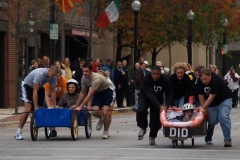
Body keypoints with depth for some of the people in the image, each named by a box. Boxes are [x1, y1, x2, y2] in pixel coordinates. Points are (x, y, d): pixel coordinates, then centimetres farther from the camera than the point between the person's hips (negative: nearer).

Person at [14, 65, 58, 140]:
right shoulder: (40, 74, -38)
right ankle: (18, 132, -19)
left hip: (39, 87, 7)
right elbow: (35, 91, -37)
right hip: (27, 86, -7)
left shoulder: (53, 77, -17)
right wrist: (36, 107, -37)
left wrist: (54, 105, -11)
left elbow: (52, 91, -6)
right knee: (28, 109, -18)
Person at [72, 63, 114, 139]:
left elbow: (89, 95, -39)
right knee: (95, 112, -14)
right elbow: (82, 93, 1)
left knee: (105, 112, -20)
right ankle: (101, 118, 23)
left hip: (107, 91, -6)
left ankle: (105, 132, 2)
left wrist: (80, 107, -41)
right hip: (98, 92, 6)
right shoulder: (84, 78, -13)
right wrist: (76, 105, -1)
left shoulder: (96, 79, -37)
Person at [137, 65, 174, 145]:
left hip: (158, 98, 2)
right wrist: (160, 106, -47)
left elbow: (169, 94, -19)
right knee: (141, 111, -27)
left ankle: (152, 137, 16)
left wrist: (166, 106, -36)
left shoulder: (165, 80, -24)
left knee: (156, 117, -4)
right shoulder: (146, 79, -32)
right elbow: (149, 94, -38)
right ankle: (143, 128, 0)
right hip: (145, 96, -2)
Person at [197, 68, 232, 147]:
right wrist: (203, 107, -10)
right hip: (211, 103, 5)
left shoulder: (216, 80, -32)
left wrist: (204, 108, -30)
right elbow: (201, 95, -5)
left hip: (224, 99, -5)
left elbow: (211, 96, -31)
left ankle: (228, 140, -20)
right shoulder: (200, 83, -13)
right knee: (211, 120, -2)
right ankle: (208, 139, 17)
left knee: (224, 117, -21)